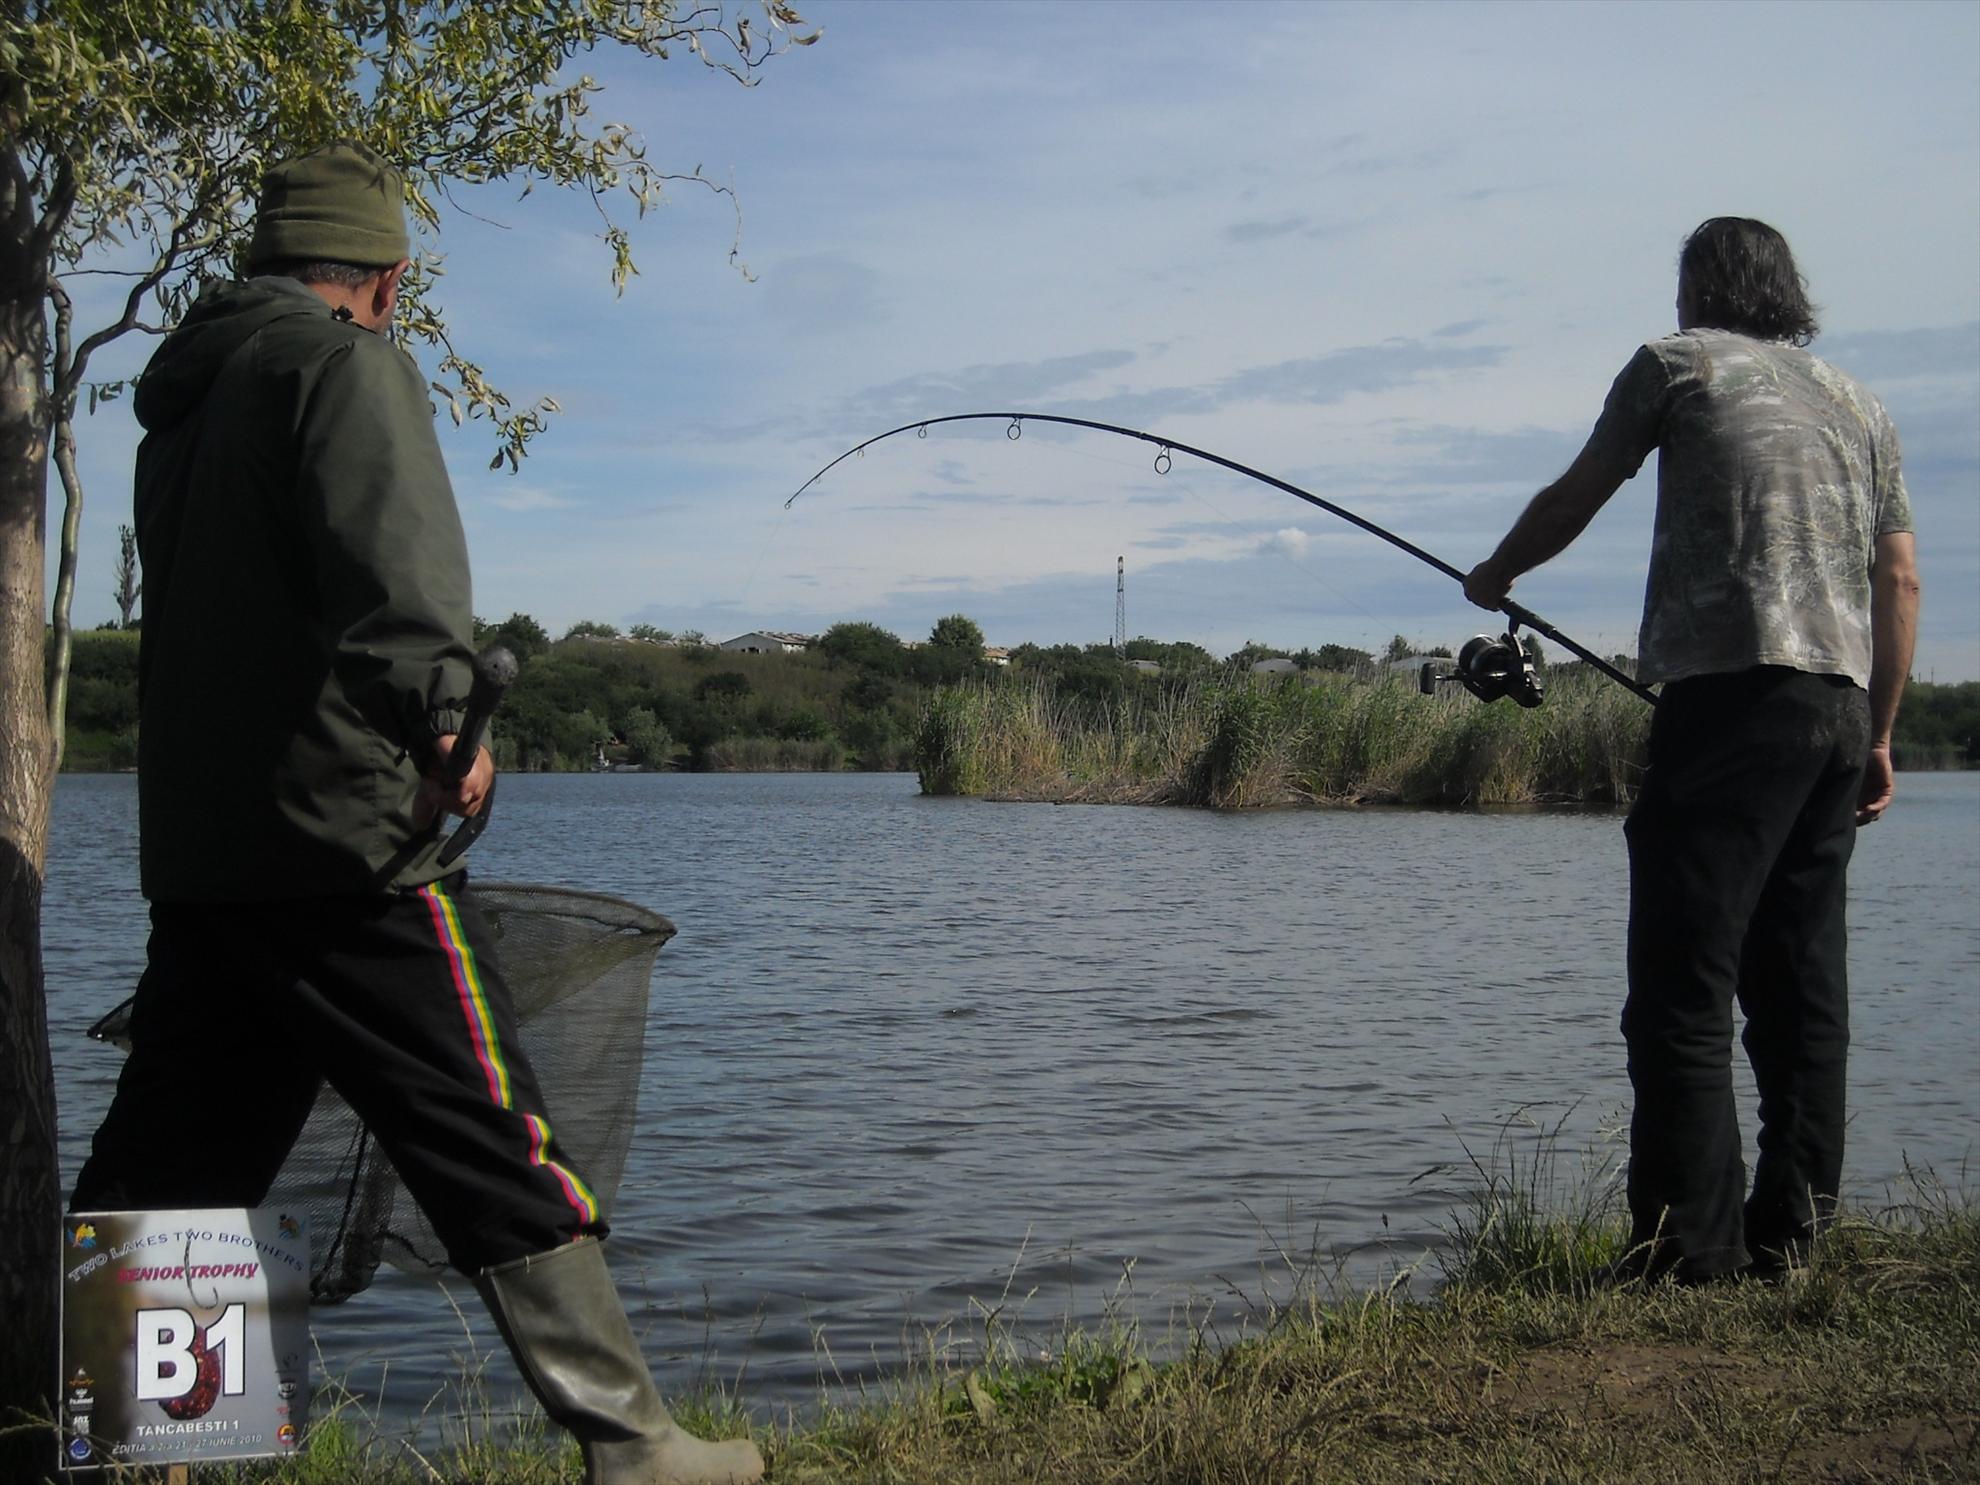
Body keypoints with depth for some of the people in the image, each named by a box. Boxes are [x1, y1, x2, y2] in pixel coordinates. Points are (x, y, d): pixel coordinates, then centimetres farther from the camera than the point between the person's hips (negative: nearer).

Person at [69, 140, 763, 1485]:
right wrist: (437, 712, -30)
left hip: (193, 853, 8)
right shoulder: (349, 365, -4)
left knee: (157, 1170, 13)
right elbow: (387, 554, -23)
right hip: (342, 838, -8)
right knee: (495, 1147, -4)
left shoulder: (183, 394, 22)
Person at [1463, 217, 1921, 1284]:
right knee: (1801, 983, 10)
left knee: (1684, 989, -8)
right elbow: (1899, 580, 16)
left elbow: (1571, 502, 15)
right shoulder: (1858, 404, 22)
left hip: (1732, 688, -7)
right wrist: (1879, 736, 19)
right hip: (1841, 702, 7)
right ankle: (1787, 1238, 13)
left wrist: (1492, 578, 33)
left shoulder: (1679, 362, 8)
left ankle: (1689, 1256, -11)